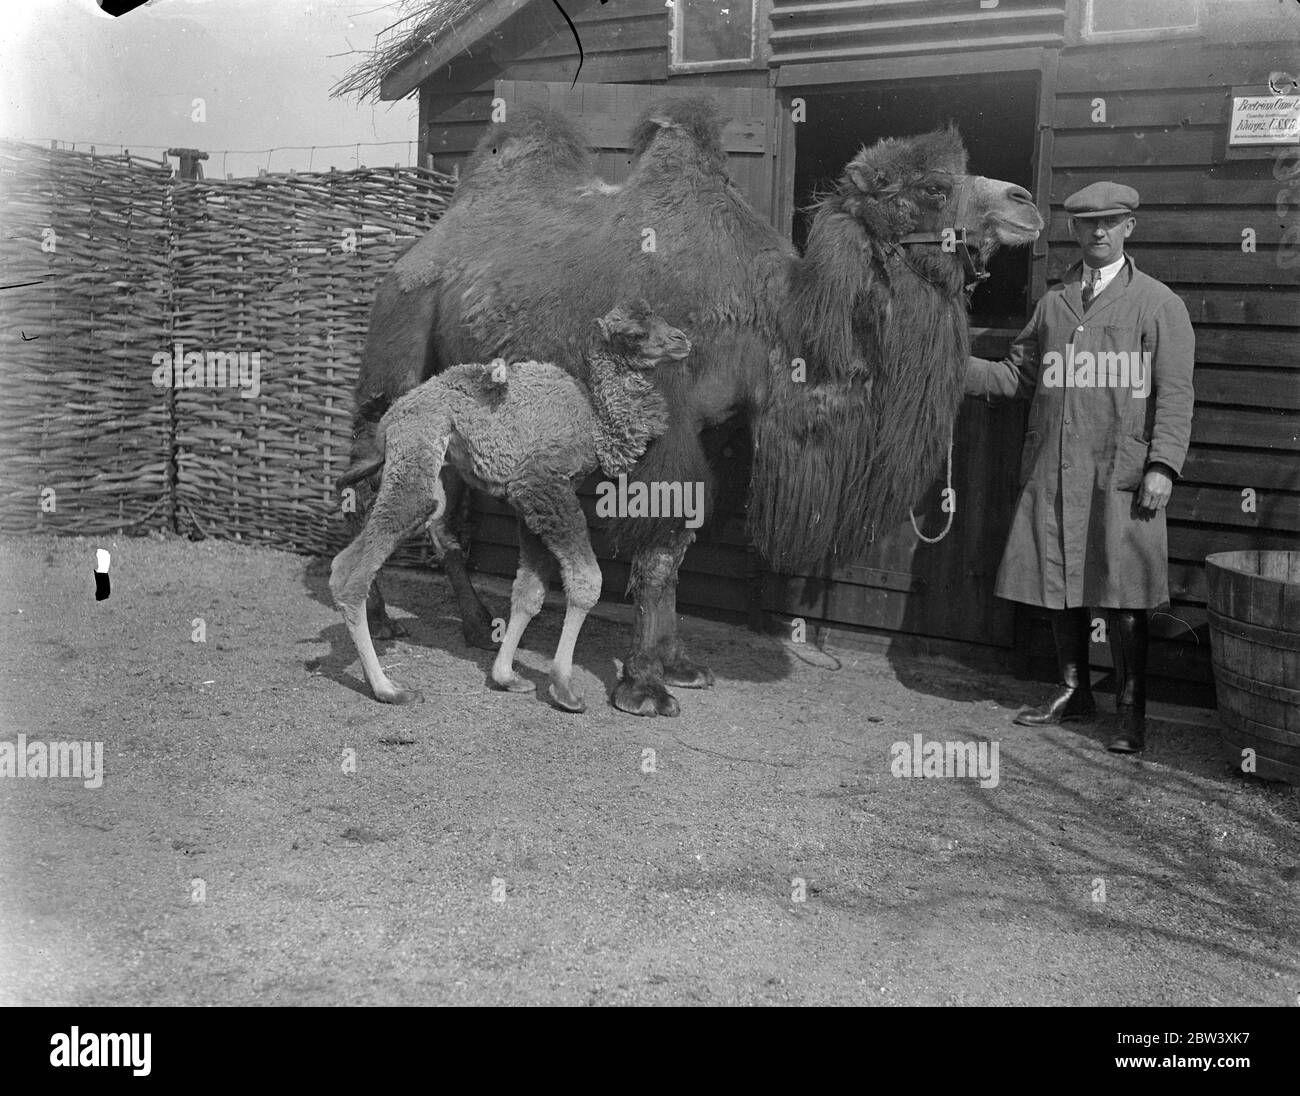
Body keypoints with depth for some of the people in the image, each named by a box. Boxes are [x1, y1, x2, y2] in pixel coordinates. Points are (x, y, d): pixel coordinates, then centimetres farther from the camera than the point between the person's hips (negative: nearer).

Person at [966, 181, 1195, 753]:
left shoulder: (1158, 303, 3)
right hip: (1052, 471, 4)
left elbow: (1174, 394, -2)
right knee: (1058, 587, 9)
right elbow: (1018, 375, 19)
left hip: (1121, 474, -4)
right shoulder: (1053, 301, 16)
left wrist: (1162, 465, -13)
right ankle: (1073, 693, 25)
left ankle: (1130, 713, 6)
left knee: (1122, 597, -4)